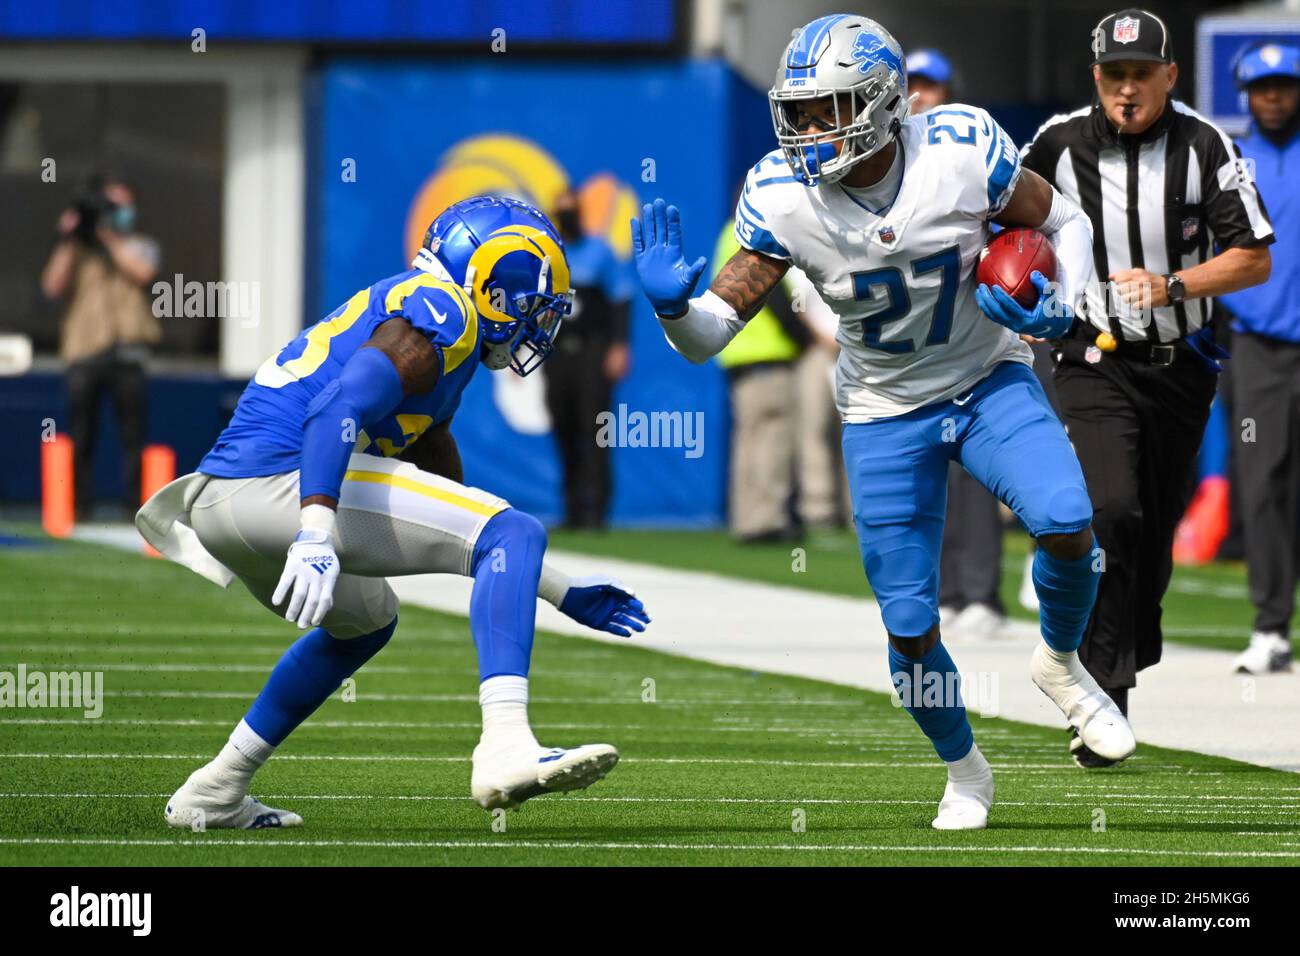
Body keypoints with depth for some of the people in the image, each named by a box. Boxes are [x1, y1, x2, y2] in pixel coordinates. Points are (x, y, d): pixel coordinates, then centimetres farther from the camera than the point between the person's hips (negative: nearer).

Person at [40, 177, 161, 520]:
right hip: (83, 351, 1)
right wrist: (67, 241, -5)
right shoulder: (76, 252, 15)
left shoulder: (139, 247, 14)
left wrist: (109, 237, -7)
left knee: (133, 434, -4)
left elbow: (141, 273, -8)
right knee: (81, 437, 2)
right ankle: (80, 507, 6)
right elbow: (53, 286, 0)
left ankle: (135, 506, -2)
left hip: (125, 349, -1)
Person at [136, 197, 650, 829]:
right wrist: (315, 535, -32)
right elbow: (339, 409, -20)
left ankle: (214, 795, 34)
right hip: (283, 481, -10)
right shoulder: (440, 309, -1)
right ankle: (504, 749, -27)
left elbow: (461, 527, 34)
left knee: (365, 620, 36)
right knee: (515, 533, -10)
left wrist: (565, 595, 35)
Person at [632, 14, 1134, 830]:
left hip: (991, 381, -1)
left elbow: (1063, 222, -2)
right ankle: (965, 773, 28)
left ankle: (1061, 665, 6)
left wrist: (1058, 307, -20)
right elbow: (715, 329, -14)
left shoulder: (962, 151, -21)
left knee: (1066, 525, -27)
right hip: (887, 416, 1)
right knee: (911, 628, -1)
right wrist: (673, 305, -36)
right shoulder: (783, 199, -19)